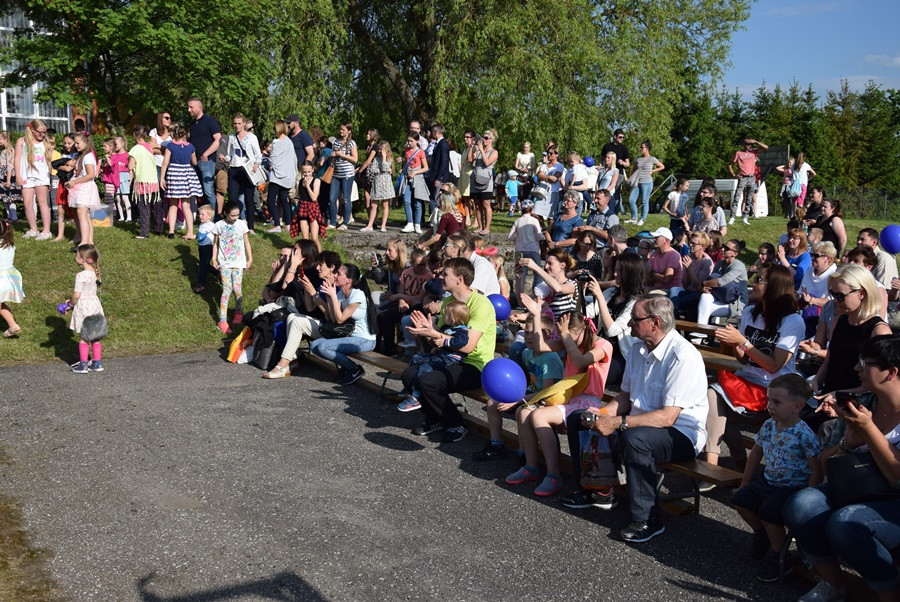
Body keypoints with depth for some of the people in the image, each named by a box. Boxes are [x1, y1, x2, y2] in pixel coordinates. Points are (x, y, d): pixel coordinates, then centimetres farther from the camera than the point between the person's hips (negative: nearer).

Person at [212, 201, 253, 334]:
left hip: (238, 263, 1)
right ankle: (222, 320, -5)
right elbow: (216, 243, 7)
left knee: (237, 288, -3)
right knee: (227, 289, -7)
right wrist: (214, 259, 2)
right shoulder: (219, 225, -3)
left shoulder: (242, 224, -2)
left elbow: (246, 242, 7)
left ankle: (239, 313, 24)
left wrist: (250, 259, 6)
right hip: (224, 263, -1)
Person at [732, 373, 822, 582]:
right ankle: (761, 534, 28)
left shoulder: (804, 435, -22)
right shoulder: (768, 426, 0)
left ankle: (778, 557, 1)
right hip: (767, 480, 8)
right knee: (740, 500, 2)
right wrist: (745, 484, 16)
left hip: (793, 487, -8)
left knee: (768, 512, -23)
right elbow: (755, 455, 14)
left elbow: (816, 471, -19)